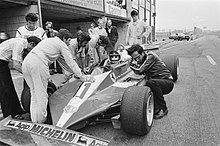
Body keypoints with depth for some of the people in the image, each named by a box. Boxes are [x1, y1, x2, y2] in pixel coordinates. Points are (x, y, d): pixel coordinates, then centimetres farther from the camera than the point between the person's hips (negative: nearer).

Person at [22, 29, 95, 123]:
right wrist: (81, 76, 12)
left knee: (34, 93, 15)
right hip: (38, 64, -8)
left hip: (26, 62, 8)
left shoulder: (47, 40, 32)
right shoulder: (62, 44, 9)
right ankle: (40, 121, 10)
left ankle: (34, 120, 21)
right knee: (41, 94, 2)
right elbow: (71, 62, 7)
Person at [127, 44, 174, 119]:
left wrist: (130, 64, -7)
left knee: (151, 82, -36)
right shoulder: (142, 60, 10)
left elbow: (139, 71, -20)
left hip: (167, 82, -8)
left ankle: (162, 109, -20)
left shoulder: (150, 56, -15)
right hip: (156, 84, 8)